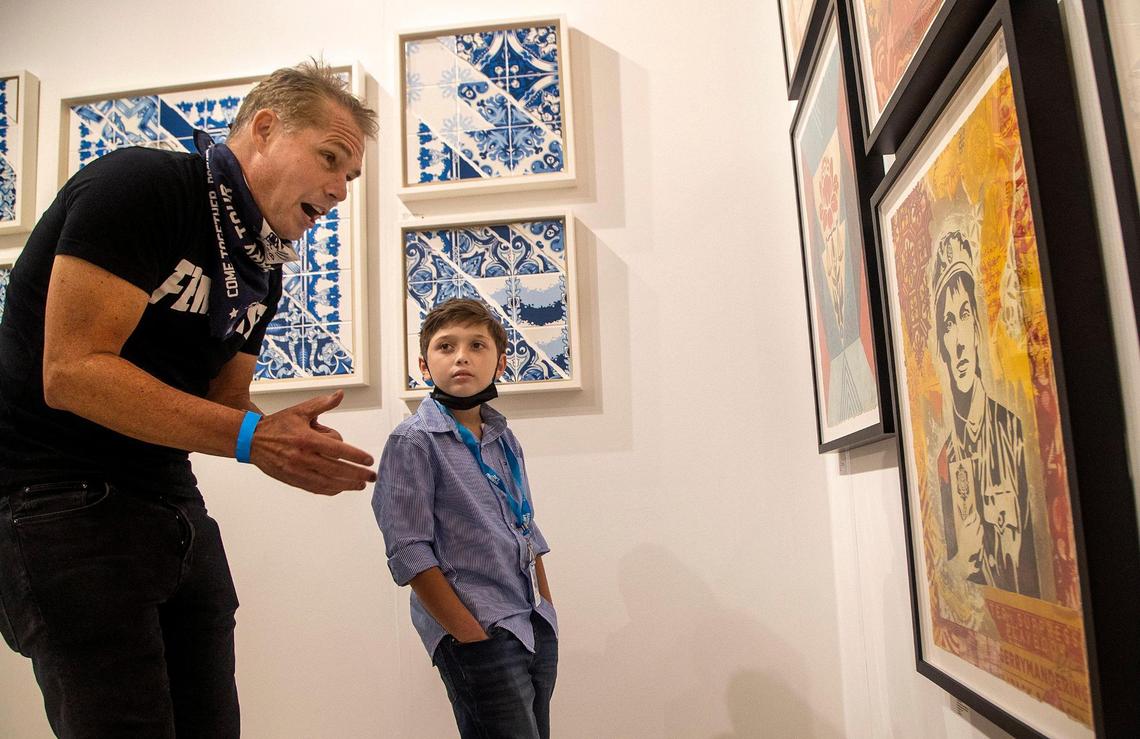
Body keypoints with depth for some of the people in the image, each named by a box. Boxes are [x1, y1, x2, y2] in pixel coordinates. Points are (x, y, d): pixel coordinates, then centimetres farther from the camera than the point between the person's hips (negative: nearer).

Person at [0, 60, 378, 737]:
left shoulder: (262, 269, 10)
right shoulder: (141, 185, -14)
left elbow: (222, 406, 10)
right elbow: (72, 373, -22)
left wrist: (286, 439, -12)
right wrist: (251, 436, -26)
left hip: (174, 504, 8)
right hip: (60, 498, -7)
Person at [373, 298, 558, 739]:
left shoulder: (505, 441, 13)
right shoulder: (413, 442, -8)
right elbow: (409, 553, -13)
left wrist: (547, 611, 12)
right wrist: (471, 635, -15)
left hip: (537, 630, 7)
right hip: (478, 636, -6)